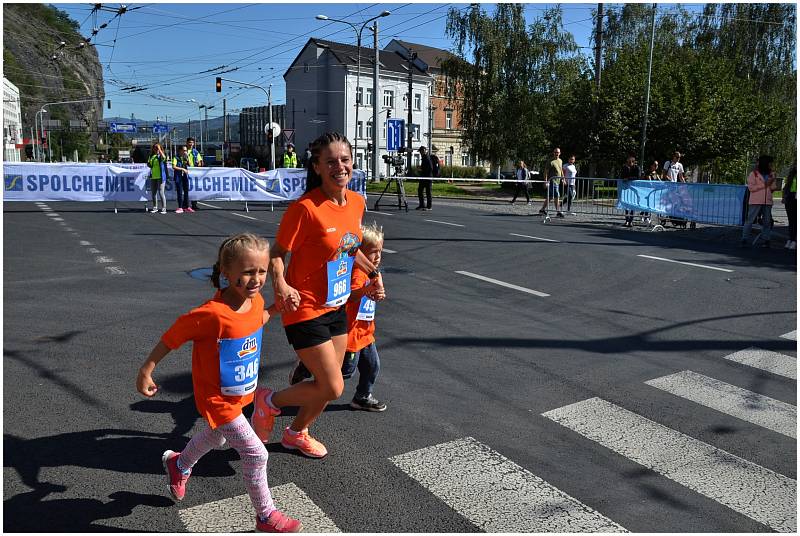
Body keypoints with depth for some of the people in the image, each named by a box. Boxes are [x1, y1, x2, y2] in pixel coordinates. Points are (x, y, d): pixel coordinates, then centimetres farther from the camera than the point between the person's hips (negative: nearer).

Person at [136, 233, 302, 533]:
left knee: (216, 438, 33)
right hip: (217, 398, -8)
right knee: (255, 454, -5)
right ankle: (266, 517, 17)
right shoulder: (212, 314, -34)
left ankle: (178, 465, 63)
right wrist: (146, 371, -14)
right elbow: (172, 337, -21)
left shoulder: (256, 301, -12)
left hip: (241, 392, 8)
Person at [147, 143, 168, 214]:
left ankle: (164, 209, -4)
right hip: (153, 177, 7)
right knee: (153, 193, 11)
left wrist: (159, 149, -21)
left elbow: (163, 157, -27)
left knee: (161, 193, -9)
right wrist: (148, 163, 5)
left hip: (160, 177, -6)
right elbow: (148, 165, 26)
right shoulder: (152, 156, 15)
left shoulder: (161, 155, -2)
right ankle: (155, 208, 23)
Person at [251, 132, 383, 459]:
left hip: (337, 306, 8)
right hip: (305, 309, -8)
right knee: (333, 388, -5)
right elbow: (276, 253, -15)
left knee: (328, 385, 18)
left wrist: (373, 272, 16)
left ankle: (296, 433, 45)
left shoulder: (357, 203, 0)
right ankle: (269, 401, 22)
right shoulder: (305, 208, -22)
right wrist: (280, 286, -32)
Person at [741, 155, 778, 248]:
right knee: (750, 220, -4)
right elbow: (751, 188, -10)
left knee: (767, 221, 6)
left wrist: (774, 188, -6)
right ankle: (745, 239, 0)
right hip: (755, 202, -5)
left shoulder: (771, 174, 13)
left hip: (767, 202, 5)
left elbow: (772, 187, 17)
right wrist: (764, 185, -14)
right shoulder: (754, 174, -2)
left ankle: (766, 240, 13)